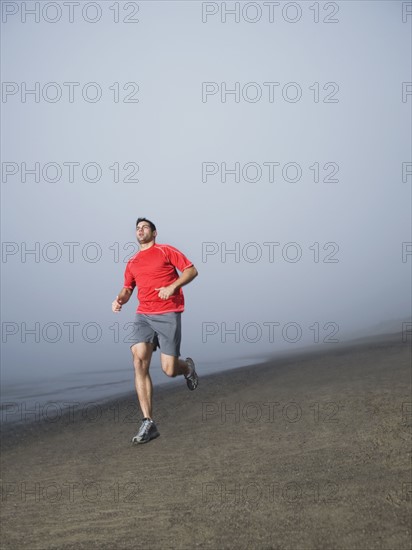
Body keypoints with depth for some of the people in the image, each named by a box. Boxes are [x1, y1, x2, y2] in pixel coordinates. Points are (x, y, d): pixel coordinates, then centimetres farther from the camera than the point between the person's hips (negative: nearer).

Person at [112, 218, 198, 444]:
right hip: (143, 316, 4)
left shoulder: (166, 251, 4)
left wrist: (173, 286, -15)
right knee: (139, 361, -17)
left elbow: (191, 270, 0)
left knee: (169, 369, -7)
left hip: (168, 315, -4)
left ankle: (187, 366, 34)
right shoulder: (132, 262, 18)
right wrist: (119, 300, 1)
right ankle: (148, 423, -14)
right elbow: (127, 289, 24)